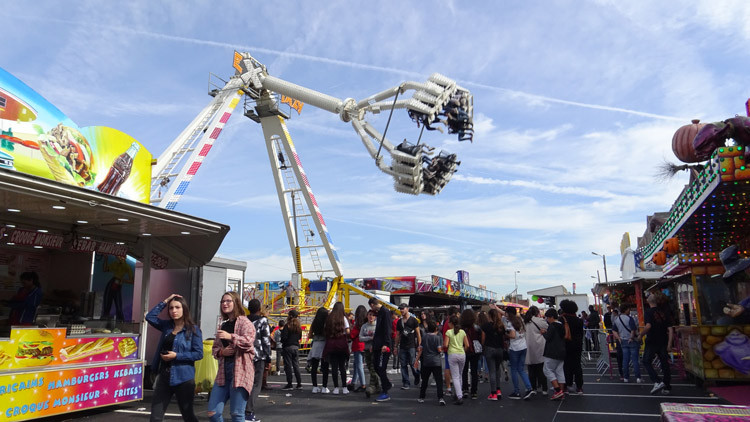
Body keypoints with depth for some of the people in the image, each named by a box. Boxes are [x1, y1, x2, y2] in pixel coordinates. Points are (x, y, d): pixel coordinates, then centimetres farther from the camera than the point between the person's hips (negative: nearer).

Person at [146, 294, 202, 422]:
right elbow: (150, 317, 5)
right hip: (164, 376, 5)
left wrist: (177, 356, -17)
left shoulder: (193, 330, -7)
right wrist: (165, 301, 2)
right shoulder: (167, 326, 9)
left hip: (183, 378, -5)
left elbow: (199, 354, -11)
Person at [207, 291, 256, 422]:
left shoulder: (244, 322, -2)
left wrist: (230, 336, -32)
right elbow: (215, 347, 22)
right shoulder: (222, 325, 19)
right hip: (223, 370, 7)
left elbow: (249, 341, -18)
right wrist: (221, 352, -1)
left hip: (240, 370, -7)